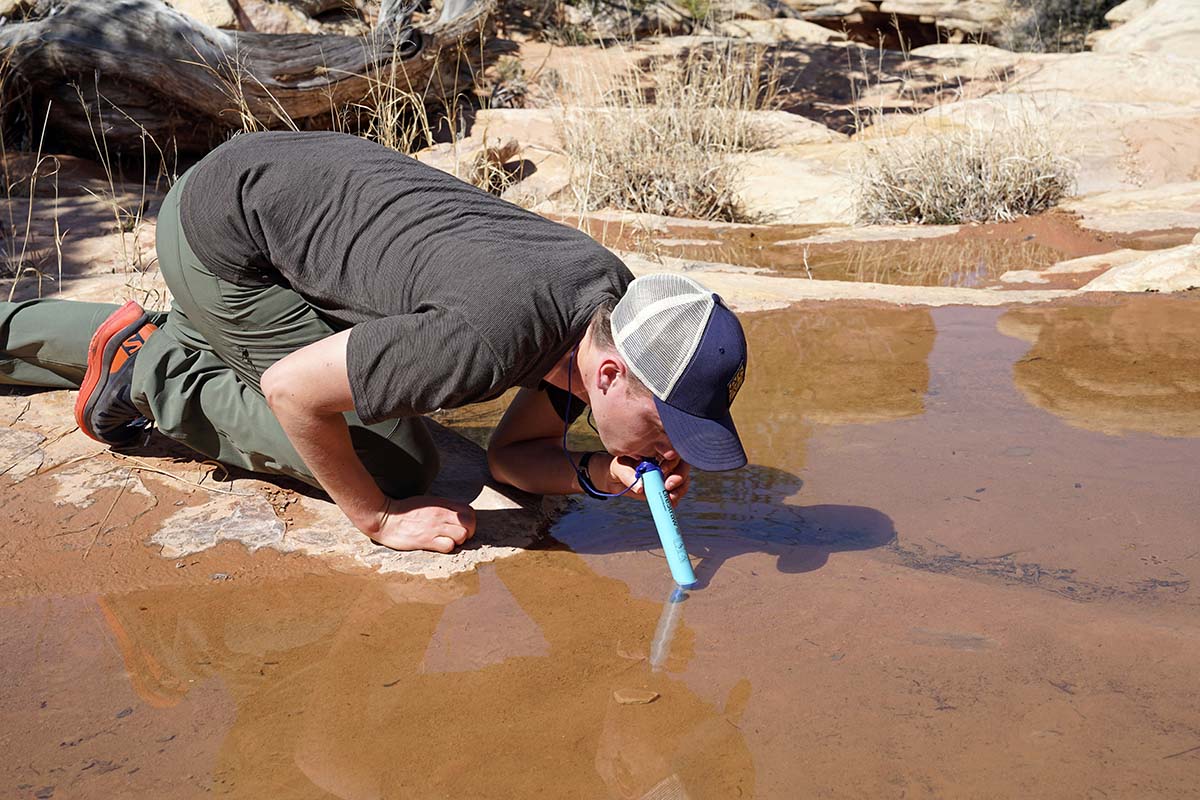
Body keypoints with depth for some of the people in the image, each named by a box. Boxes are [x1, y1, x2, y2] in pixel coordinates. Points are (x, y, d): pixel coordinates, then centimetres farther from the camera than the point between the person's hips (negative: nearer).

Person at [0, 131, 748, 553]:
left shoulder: (618, 309, -12)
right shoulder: (493, 338, -38)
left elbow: (513, 454, 1)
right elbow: (291, 388, -29)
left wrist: (600, 475, -19)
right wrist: (380, 519, -19)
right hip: (220, 226, -8)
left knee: (214, 354, 34)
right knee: (398, 464, -9)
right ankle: (153, 374, 3)